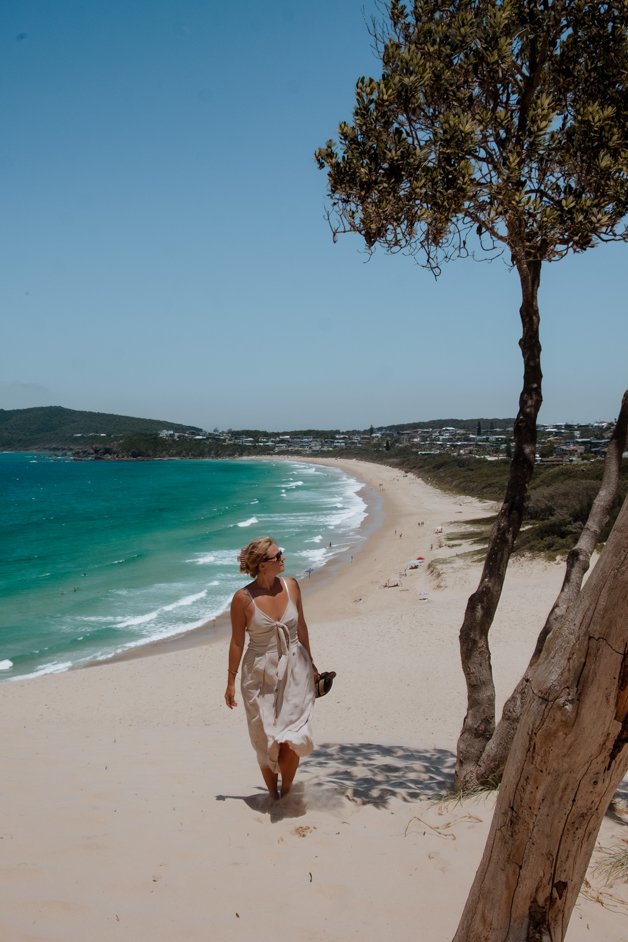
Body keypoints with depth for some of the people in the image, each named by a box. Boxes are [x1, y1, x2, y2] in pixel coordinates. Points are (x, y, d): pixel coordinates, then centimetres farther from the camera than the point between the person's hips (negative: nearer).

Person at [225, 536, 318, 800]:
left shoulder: (291, 586, -4)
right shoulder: (243, 598, -14)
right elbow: (237, 641, -5)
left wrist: (310, 664, 16)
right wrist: (231, 682, 0)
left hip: (295, 670, 2)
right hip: (261, 674, -2)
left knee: (292, 738, -4)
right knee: (266, 740, 9)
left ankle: (286, 789, 21)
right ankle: (272, 793, 31)